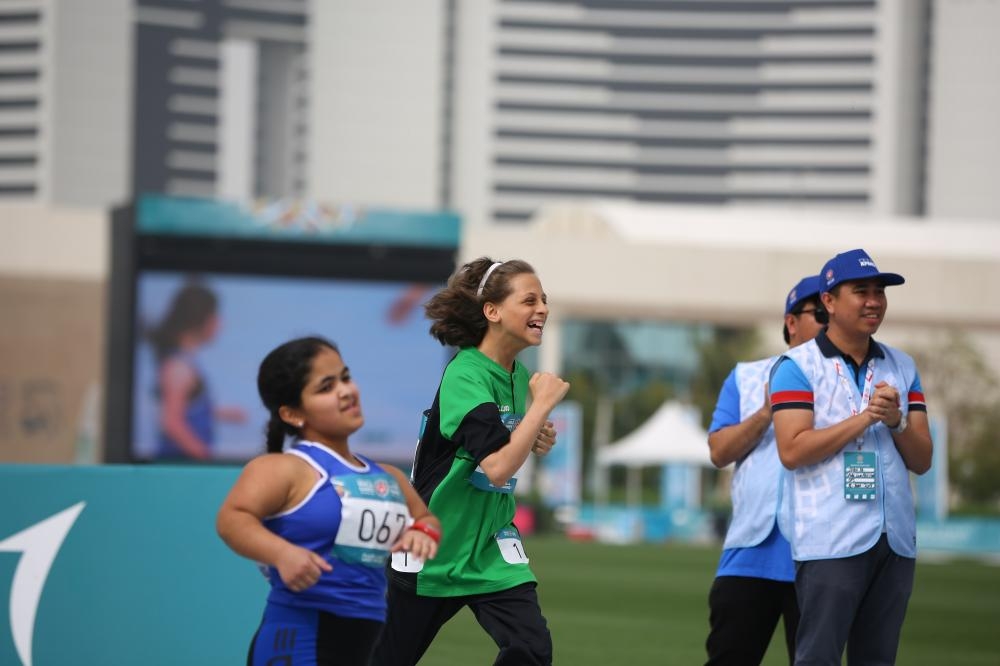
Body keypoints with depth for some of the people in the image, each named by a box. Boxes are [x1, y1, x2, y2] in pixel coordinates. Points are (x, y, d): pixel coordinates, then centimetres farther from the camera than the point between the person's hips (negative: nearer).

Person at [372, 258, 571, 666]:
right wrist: (543, 403, -26)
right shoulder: (465, 376, -21)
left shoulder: (518, 375, 2)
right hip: (436, 546, -6)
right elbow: (497, 468, -33)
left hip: (492, 544, 6)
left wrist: (535, 440, -1)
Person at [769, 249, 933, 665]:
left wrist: (896, 421, -9)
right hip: (831, 542, -6)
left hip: (896, 539, 6)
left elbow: (922, 460, 11)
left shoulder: (902, 368, 15)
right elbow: (792, 451, -13)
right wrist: (865, 418, -14)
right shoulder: (798, 366, -2)